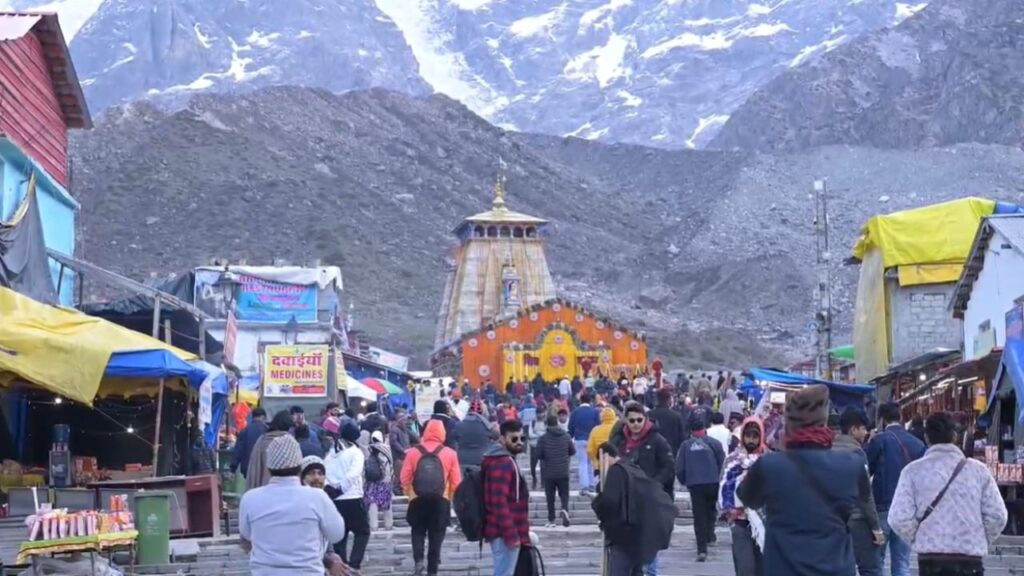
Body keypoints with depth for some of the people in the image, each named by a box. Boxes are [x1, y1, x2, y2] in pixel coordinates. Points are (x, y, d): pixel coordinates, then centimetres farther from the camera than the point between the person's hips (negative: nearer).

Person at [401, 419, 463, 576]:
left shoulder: (413, 452, -3)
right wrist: (451, 497, 15)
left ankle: (419, 561, -8)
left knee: (418, 532, 15)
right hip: (441, 501, 0)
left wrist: (409, 493, 15)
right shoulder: (450, 453, -3)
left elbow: (405, 478, -3)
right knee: (436, 536, 9)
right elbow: (456, 481, -2)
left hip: (418, 501, 0)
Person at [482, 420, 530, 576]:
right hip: (504, 533, -11)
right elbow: (499, 503, -25)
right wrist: (511, 534, -25)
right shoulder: (502, 464, -17)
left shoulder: (506, 461, 17)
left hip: (504, 532, 11)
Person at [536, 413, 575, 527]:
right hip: (563, 472, 2)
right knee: (564, 495, 10)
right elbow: (573, 452, 8)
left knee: (550, 497, 8)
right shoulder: (566, 437, 0)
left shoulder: (543, 438, -10)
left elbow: (538, 455, -9)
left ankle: (551, 520, 8)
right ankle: (565, 510, -18)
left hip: (548, 473, -1)